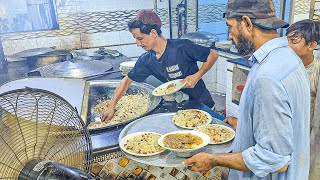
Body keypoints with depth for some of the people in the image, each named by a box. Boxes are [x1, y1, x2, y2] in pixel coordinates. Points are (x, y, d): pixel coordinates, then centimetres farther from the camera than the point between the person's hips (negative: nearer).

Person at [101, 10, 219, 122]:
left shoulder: (182, 47, -24)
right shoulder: (146, 60, -8)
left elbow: (213, 55, -14)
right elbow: (127, 80, 2)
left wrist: (197, 76, -27)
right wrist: (111, 107, -1)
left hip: (202, 103, -4)